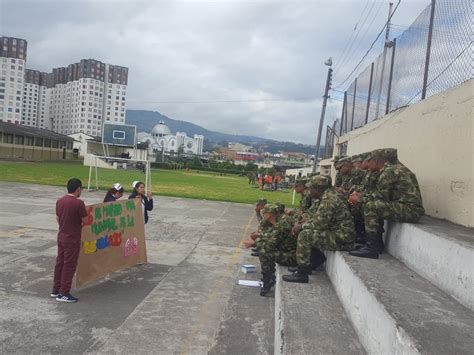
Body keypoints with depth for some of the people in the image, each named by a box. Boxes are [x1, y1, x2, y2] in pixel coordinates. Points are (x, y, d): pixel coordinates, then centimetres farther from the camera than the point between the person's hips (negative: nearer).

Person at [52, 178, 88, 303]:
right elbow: (85, 221, -13)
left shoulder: (59, 201, 5)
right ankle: (64, 293, 7)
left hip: (61, 237, 8)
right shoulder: (78, 203, -19)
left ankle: (56, 290, 26)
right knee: (69, 265, 1)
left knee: (60, 263, 16)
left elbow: (57, 218, 14)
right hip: (72, 239, -8)